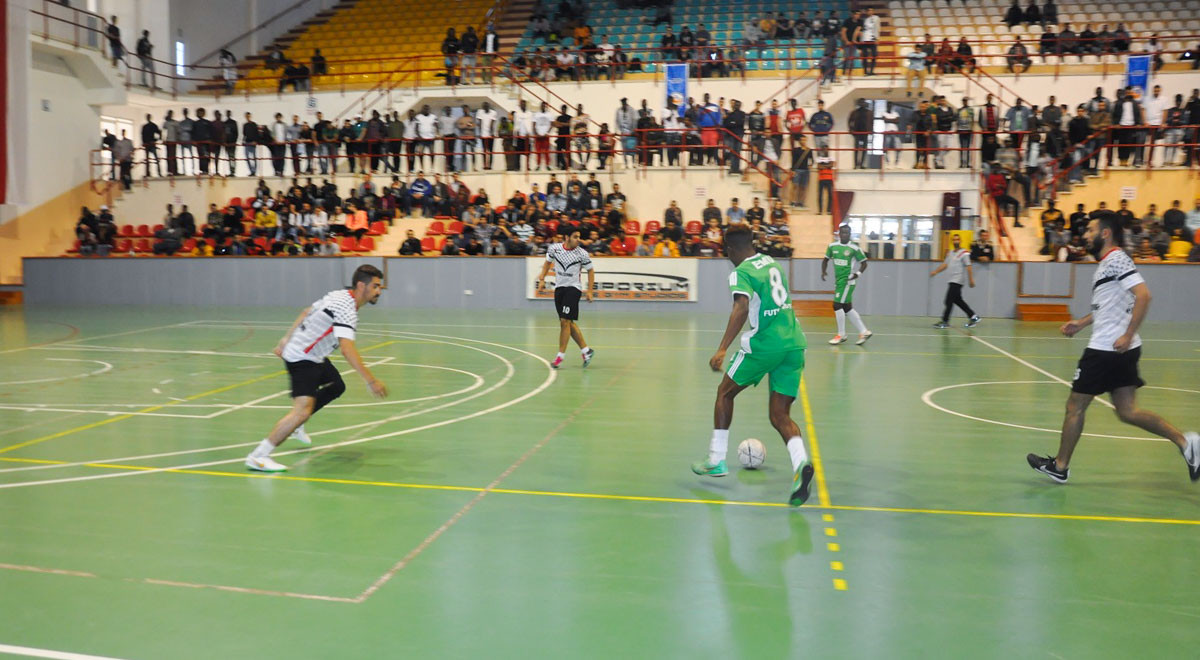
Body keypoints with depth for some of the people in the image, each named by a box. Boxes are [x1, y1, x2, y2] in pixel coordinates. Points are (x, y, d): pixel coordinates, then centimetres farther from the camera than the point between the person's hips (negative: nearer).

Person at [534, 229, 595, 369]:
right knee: (569, 323, 8)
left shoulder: (582, 253, -10)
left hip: (573, 288, -5)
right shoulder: (554, 248, -2)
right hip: (559, 288, 5)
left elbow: (590, 270, 1)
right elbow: (548, 262, 17)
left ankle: (561, 355, -3)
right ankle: (586, 350, 19)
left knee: (565, 321, -12)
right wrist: (542, 279, 10)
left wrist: (590, 291, -3)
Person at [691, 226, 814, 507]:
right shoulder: (772, 262, 16)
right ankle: (800, 463, -20)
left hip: (764, 345, -6)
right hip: (794, 344, 6)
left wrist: (722, 349, -29)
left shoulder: (741, 273, -6)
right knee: (780, 416, 8)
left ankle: (716, 461, 23)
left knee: (725, 392, 17)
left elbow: (742, 307, -24)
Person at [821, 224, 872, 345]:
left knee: (837, 305, -10)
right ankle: (864, 332, 22)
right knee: (847, 308, 11)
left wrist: (858, 273, -17)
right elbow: (826, 259, 16)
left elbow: (864, 263, -1)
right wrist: (823, 272, 1)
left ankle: (841, 335, 3)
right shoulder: (832, 246, 5)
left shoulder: (854, 248, -9)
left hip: (847, 281, -6)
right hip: (838, 281, 6)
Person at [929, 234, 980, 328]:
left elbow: (968, 266, -10)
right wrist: (936, 271, 6)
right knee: (958, 300, 12)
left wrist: (971, 279, -14)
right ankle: (973, 317, 22)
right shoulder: (950, 253, 15)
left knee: (949, 301, -10)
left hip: (957, 281, -8)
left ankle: (945, 321, -6)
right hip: (953, 281, 8)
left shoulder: (964, 253, -7)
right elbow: (945, 264, 17)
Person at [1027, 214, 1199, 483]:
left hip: (1108, 348, -10)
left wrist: (1128, 335, -25)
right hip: (1118, 350, 10)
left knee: (1075, 407, 2)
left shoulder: (1116, 259, -13)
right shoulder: (1107, 263, 17)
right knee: (1127, 411, 10)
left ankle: (1060, 466, 13)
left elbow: (1143, 295, -23)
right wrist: (1081, 323, 22)